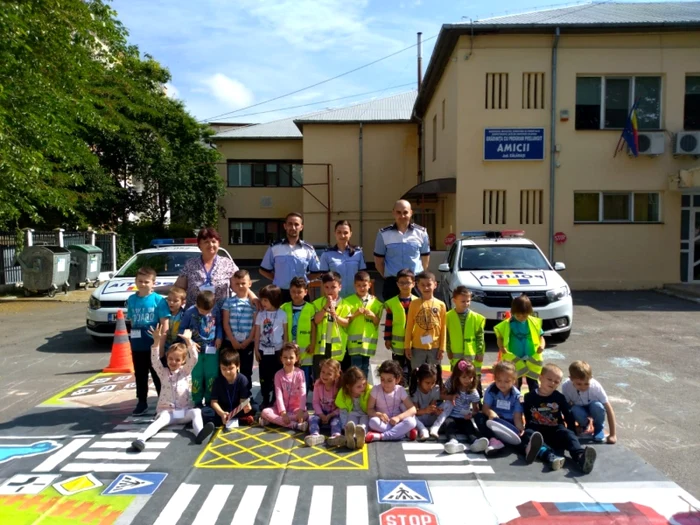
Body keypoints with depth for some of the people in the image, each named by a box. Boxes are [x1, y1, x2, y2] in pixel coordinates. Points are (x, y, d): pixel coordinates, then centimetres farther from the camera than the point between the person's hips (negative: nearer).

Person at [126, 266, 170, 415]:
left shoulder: (159, 300, -10)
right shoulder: (131, 300, 3)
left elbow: (165, 324, -11)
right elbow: (132, 321, 12)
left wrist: (161, 346, -14)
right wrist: (132, 340, 7)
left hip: (155, 346, -4)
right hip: (137, 346, 4)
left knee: (158, 376, 8)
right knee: (140, 376, 16)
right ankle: (142, 402, 30)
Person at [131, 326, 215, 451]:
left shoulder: (185, 371, 8)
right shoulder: (163, 372, 7)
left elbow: (194, 359, -9)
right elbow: (155, 361, -10)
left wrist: (188, 341, -25)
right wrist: (156, 341, -25)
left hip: (184, 411, 1)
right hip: (166, 411, -1)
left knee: (196, 411, -30)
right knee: (161, 420, -32)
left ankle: (199, 433, -56)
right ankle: (141, 439, -56)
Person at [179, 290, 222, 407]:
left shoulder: (216, 310, -8)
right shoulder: (190, 312, -13)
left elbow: (219, 324, 9)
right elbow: (182, 329, -4)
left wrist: (219, 337, -4)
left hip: (212, 349, 1)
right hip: (195, 350, -1)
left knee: (212, 377, 6)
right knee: (196, 377, 6)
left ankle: (210, 402, 20)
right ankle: (197, 403, 19)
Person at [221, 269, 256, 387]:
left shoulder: (253, 302, 0)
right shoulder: (228, 301, 1)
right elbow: (225, 324, -1)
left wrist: (248, 340, -9)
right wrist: (233, 341, -8)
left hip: (248, 343, 0)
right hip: (231, 342, 0)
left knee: (246, 371, 9)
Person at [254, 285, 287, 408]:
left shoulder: (282, 314, -4)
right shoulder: (260, 315, 1)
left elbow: (285, 333, 1)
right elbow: (257, 334, 5)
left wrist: (284, 349, 0)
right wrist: (256, 350, 2)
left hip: (277, 350, -2)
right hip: (263, 350, 2)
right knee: (264, 377, 7)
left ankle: (276, 400, 17)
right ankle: (265, 400, 19)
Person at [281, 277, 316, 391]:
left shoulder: (310, 308, -3)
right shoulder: (284, 308, 3)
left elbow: (313, 328, 0)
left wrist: (312, 344, -5)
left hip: (305, 348, -1)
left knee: (305, 377, 6)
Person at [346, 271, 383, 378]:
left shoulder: (375, 302, 8)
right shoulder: (349, 301, 2)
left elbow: (378, 323, 9)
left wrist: (373, 316, -9)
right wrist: (355, 314, -13)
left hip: (369, 341, 2)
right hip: (354, 341, -2)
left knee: (365, 368, 9)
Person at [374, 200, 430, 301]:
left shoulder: (421, 233, 3)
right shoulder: (384, 234, -1)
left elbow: (425, 258, 12)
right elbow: (378, 260, 6)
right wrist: (387, 276, 5)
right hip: (392, 283, -1)